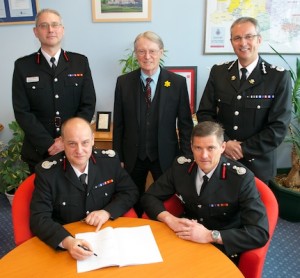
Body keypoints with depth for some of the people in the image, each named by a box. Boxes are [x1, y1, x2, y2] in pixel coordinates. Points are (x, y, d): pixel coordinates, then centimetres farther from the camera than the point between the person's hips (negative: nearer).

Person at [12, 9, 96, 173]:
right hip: (39, 150, 0)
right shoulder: (23, 66, -3)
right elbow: (22, 112, -6)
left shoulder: (80, 62, 0)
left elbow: (88, 104, -3)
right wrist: (49, 144, -14)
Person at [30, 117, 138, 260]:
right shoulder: (46, 171, -12)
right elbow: (39, 218, -14)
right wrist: (67, 241, -30)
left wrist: (107, 212, -13)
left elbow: (130, 191, 4)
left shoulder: (110, 160, -6)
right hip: (64, 244, -2)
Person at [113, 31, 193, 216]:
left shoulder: (178, 82, -6)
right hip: (133, 156, 2)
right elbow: (118, 124, 1)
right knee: (133, 205, 17)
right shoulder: (124, 82, -2)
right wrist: (118, 158, 1)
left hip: (165, 156, -1)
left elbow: (185, 124, -3)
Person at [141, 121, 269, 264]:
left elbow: (260, 233, -23)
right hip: (185, 241, 4)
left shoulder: (241, 178, -19)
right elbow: (149, 197, -1)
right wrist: (170, 220, -20)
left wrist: (210, 235, -31)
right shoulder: (181, 166, -8)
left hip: (223, 250, -4)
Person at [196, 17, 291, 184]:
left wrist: (244, 149, -16)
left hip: (258, 163, -2)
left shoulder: (279, 77, -8)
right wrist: (224, 142, -14)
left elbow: (279, 126, -12)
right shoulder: (218, 72, 0)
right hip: (219, 159, 2)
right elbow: (204, 113, -1)